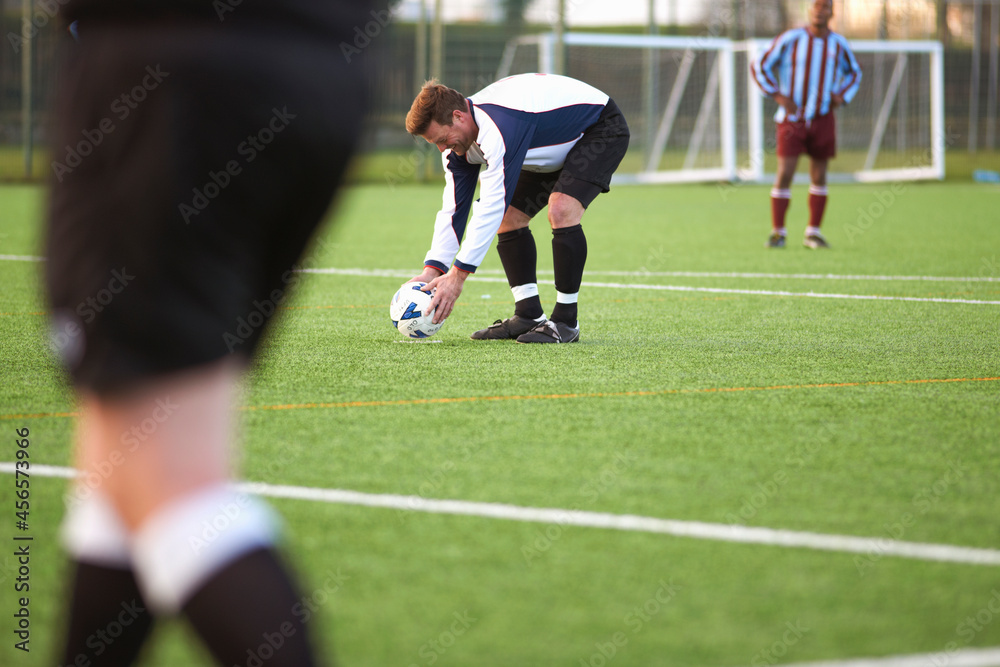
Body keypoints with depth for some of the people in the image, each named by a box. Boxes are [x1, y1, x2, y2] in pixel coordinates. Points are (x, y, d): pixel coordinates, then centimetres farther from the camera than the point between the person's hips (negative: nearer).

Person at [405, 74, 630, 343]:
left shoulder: (499, 127, -39)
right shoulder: (459, 138, -9)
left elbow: (492, 206, -39)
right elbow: (453, 209, -6)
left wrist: (458, 275, -36)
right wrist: (432, 270, -17)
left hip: (602, 130, -10)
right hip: (556, 146, 10)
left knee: (561, 210, -29)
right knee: (509, 217, 3)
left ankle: (566, 322, -18)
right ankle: (529, 316, 7)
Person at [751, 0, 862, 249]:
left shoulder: (839, 45, 3)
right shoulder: (790, 39, -7)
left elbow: (854, 73, 22)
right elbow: (759, 66, 0)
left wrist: (842, 97, 4)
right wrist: (777, 95, -10)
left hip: (822, 120, 3)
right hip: (792, 119, -3)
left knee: (819, 176, 6)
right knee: (785, 174, -10)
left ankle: (813, 233, 16)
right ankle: (777, 233, -1)